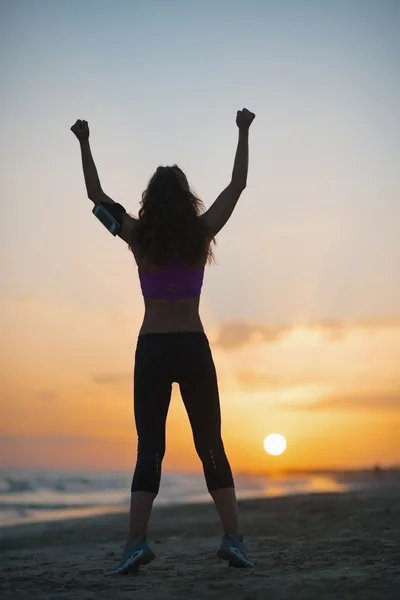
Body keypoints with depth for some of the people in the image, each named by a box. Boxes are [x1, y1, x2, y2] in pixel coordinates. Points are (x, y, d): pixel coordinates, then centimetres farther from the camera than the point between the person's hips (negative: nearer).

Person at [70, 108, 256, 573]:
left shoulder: (139, 237, 0)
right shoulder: (202, 234, 1)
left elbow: (96, 194, 12)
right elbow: (237, 185, 11)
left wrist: (84, 143, 19)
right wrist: (243, 133, 20)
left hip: (152, 350, 0)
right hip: (194, 348, 0)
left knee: (149, 449, 2)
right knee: (211, 445, 8)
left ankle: (136, 541, -10)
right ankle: (233, 538, 3)